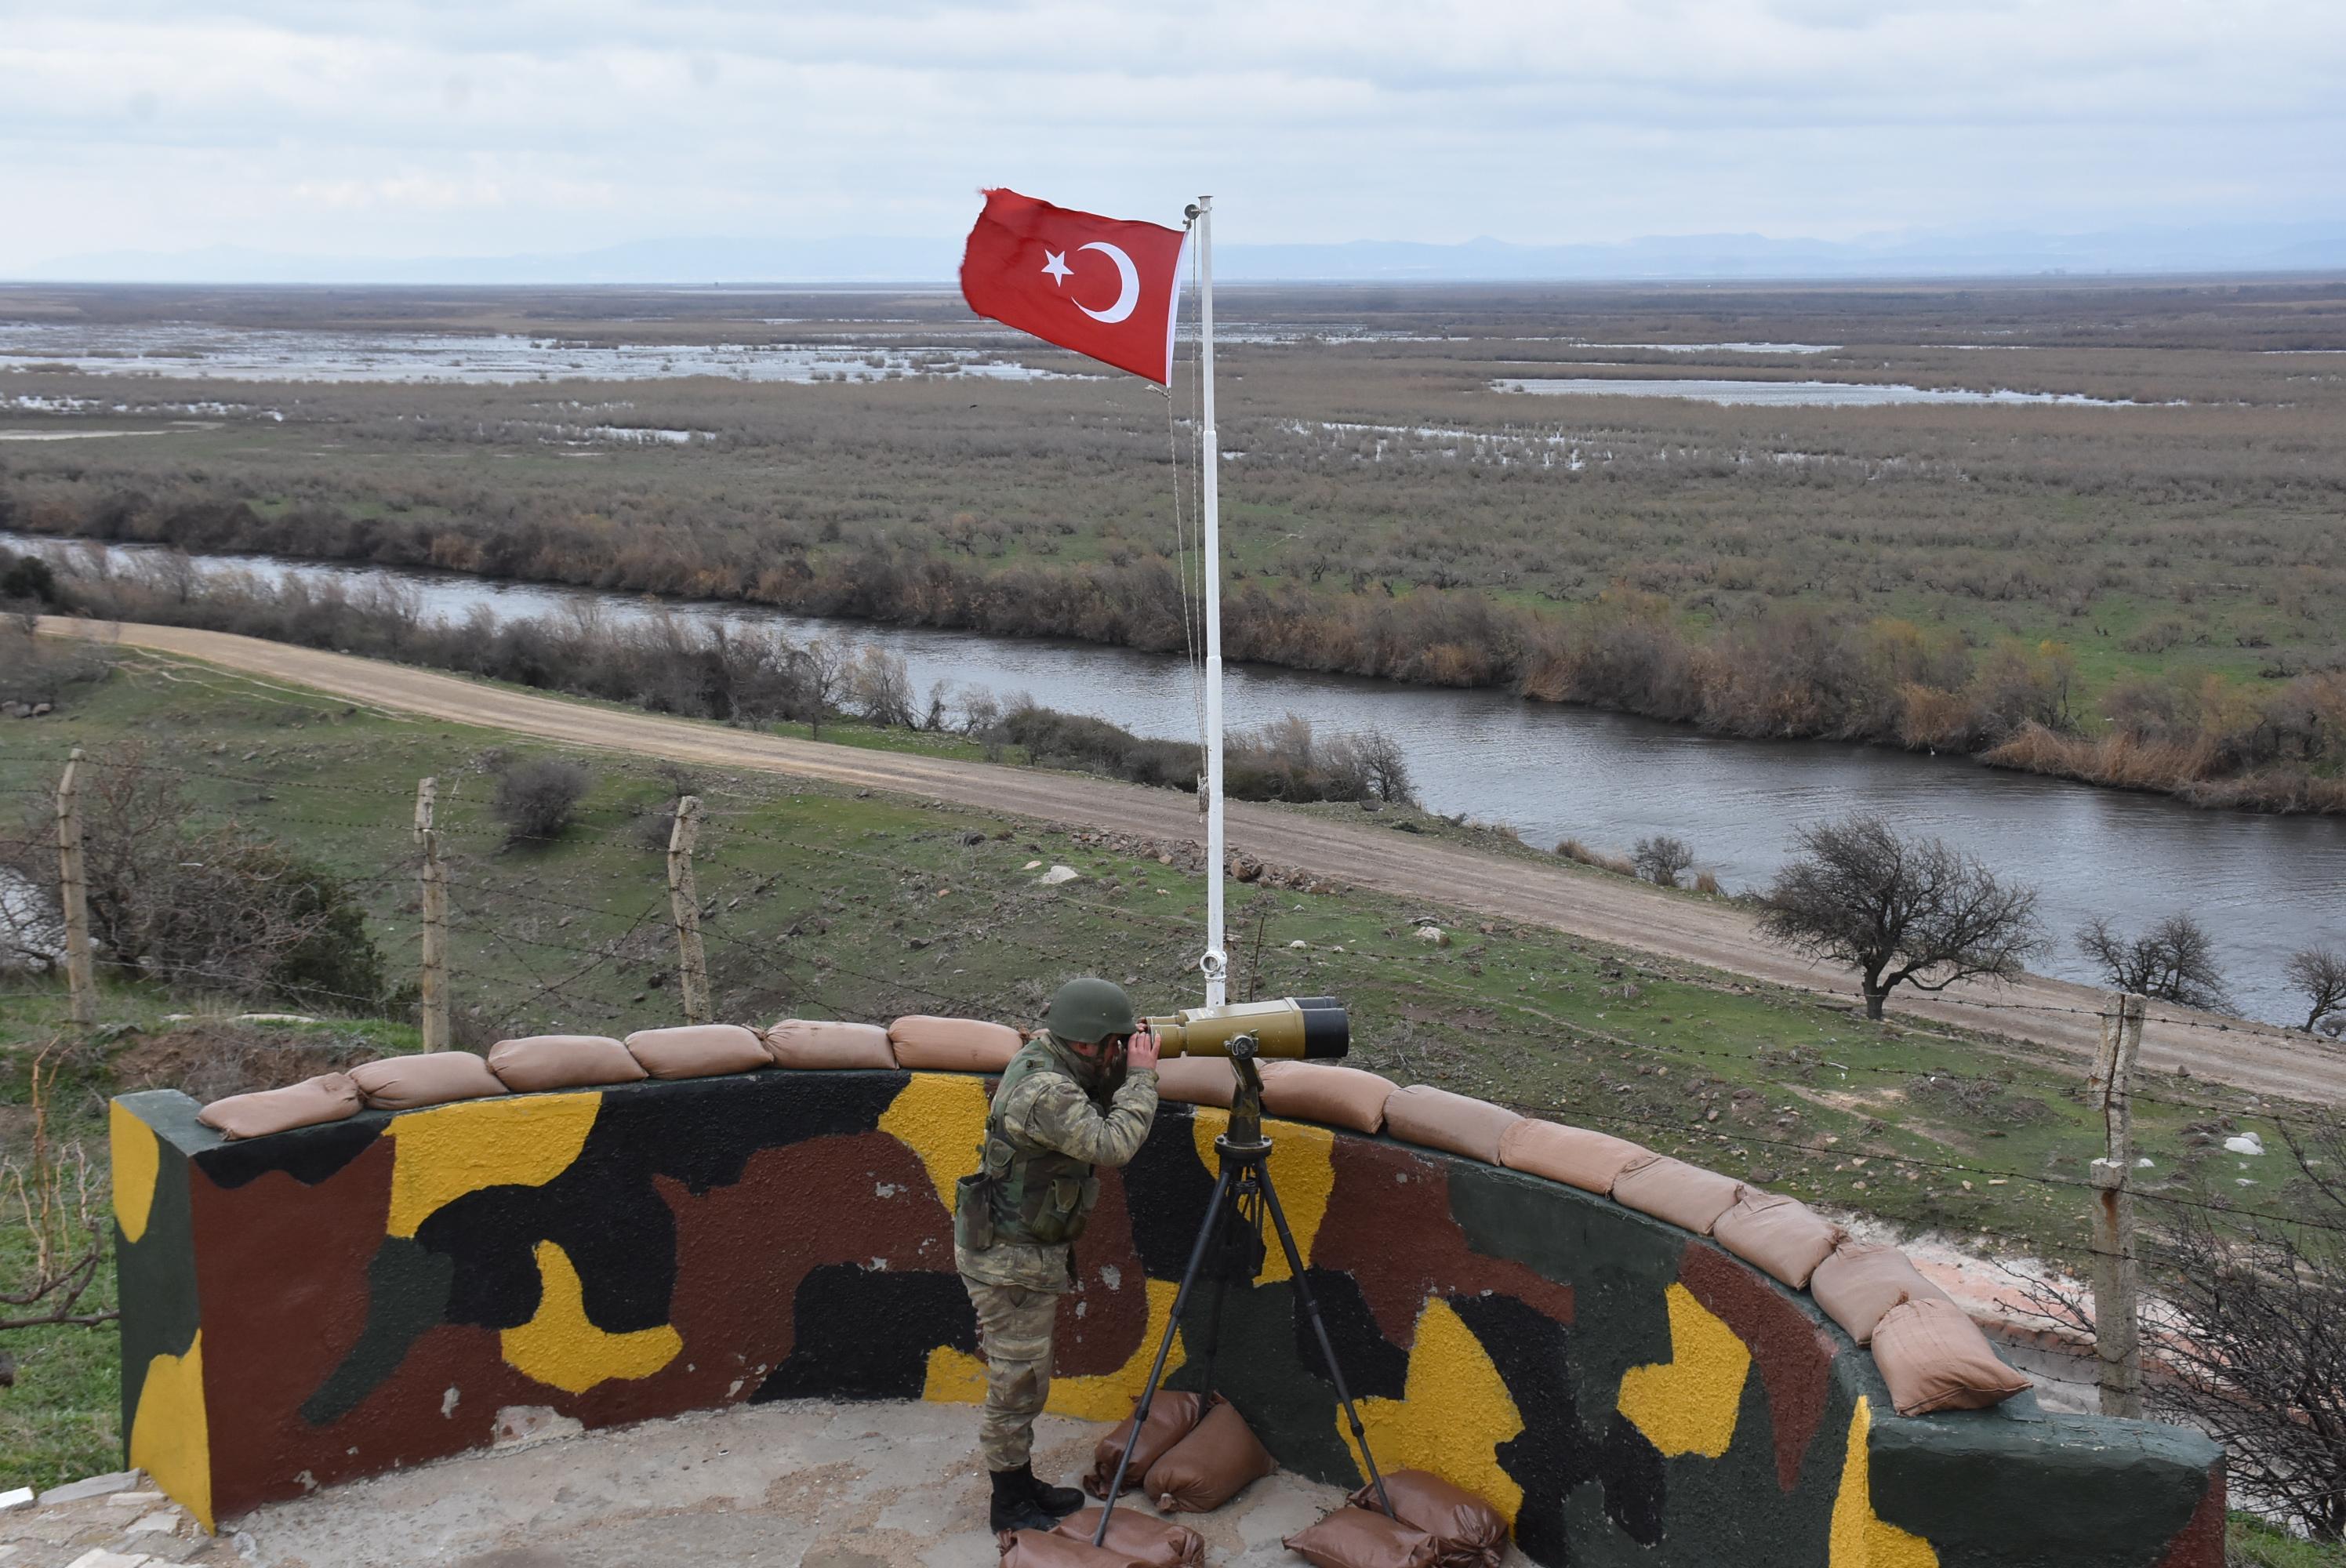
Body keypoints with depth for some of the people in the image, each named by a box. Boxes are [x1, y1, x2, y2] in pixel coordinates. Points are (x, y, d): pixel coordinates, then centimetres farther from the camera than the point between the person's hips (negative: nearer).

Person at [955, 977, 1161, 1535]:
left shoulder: (1043, 1058, 3)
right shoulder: (1045, 1091, -27)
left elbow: (1095, 1114, 14)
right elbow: (1113, 1144, -31)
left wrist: (1122, 1075, -3)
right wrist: (1140, 1076, -20)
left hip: (1027, 1251, 10)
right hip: (1010, 1259, -10)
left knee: (1024, 1379, 19)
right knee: (1017, 1383, 2)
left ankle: (1023, 1484, 31)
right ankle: (1011, 1506, 15)